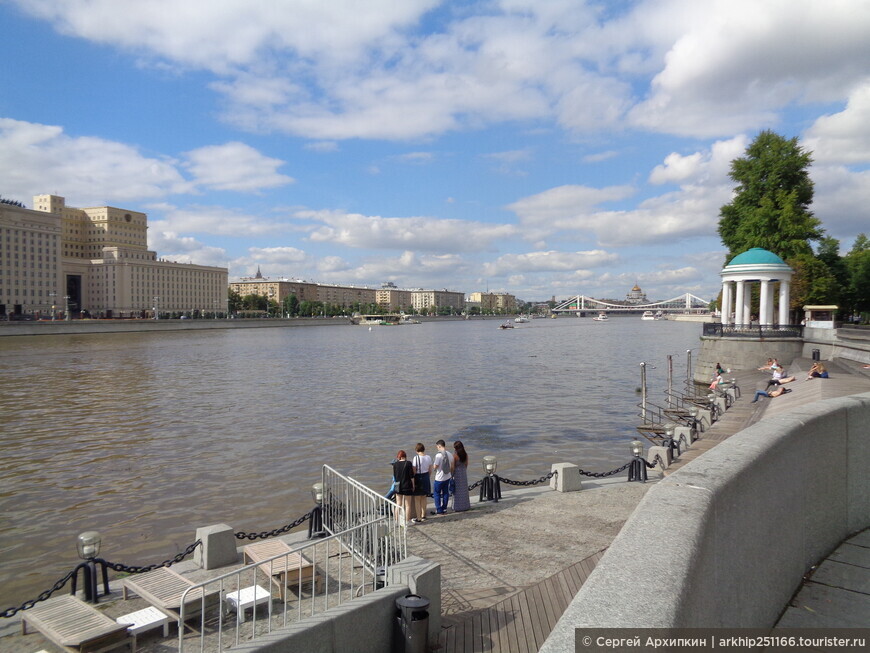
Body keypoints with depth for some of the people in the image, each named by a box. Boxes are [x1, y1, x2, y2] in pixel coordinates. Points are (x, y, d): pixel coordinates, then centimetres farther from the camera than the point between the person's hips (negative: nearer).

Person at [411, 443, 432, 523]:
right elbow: (430, 470, 7)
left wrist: (412, 481, -4)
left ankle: (418, 518, 9)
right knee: (423, 498, 19)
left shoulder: (416, 458, -17)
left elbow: (414, 471, -15)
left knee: (417, 499, 6)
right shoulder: (429, 457, -1)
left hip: (418, 478, -6)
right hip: (426, 478, 6)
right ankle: (423, 516, 29)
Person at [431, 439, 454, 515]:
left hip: (439, 478, -6)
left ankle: (439, 510, 8)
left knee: (436, 493, 7)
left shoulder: (438, 455, -21)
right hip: (447, 477, 6)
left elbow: (435, 466, -19)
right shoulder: (449, 454, 0)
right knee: (446, 493, 16)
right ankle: (444, 508, 23)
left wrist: (434, 464, 3)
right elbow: (452, 465, 8)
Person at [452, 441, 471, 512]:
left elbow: (453, 467, -13)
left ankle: (458, 507, 9)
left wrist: (451, 475, -3)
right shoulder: (466, 455, -1)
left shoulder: (456, 456, -18)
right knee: (464, 489, 15)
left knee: (458, 490, 3)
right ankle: (465, 506, 22)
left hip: (457, 473, -6)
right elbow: (466, 464, 8)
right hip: (464, 472, 6)